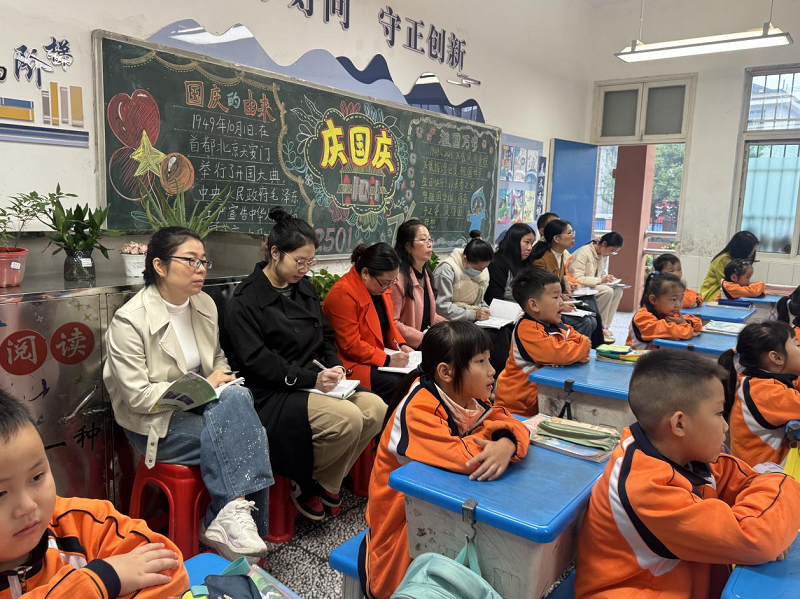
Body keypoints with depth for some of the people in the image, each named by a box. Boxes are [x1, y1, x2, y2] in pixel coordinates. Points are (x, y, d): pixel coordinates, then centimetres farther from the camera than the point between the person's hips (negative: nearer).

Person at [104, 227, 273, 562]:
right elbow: (137, 397, -17)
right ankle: (233, 517, -16)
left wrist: (222, 381, -4)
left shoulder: (205, 305, 4)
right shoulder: (129, 321, -15)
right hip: (155, 424, -6)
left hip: (205, 406, 6)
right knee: (244, 435, -26)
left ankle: (229, 520, -21)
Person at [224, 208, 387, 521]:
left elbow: (325, 335, 21)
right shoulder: (245, 300, -9)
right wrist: (311, 378, -23)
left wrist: (334, 366, 1)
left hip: (312, 381, 8)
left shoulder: (304, 287, 15)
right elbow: (255, 360, -16)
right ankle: (305, 482, 2)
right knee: (348, 418, -28)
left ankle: (324, 481, 4)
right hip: (272, 395, -7)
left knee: (375, 407, -15)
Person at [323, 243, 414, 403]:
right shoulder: (342, 293, -20)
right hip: (352, 363, -8)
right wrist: (387, 360, -23)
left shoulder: (380, 286, 6)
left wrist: (400, 344, 2)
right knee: (395, 383, -29)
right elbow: (350, 345, -20)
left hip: (379, 356, 8)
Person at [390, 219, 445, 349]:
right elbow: (392, 323, -19)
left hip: (427, 336, 9)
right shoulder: (399, 277, -18)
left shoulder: (425, 273, 12)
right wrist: (422, 338, -20)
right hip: (408, 346, -9)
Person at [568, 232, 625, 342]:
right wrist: (601, 280, -28)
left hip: (591, 287, 9)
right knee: (607, 291, -27)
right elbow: (577, 279, -27)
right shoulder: (584, 252, -21)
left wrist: (608, 278, -7)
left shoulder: (603, 255, 5)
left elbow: (602, 274, 17)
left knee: (617, 291, -11)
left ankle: (604, 326, -9)